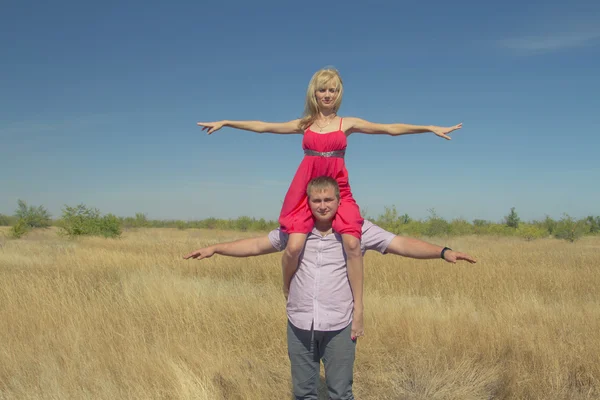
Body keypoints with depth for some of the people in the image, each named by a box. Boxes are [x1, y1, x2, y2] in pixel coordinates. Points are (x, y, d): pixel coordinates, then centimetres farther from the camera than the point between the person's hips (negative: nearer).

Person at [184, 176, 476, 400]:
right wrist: (215, 248, 6)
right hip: (299, 325, 3)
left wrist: (442, 252, -21)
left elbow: (402, 244, -10)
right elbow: (257, 245, 9)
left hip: (339, 326, -2)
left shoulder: (358, 228, -6)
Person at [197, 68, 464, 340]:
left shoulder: (348, 123, 8)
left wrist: (431, 128, -3)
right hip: (306, 189, 0)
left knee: (352, 244, -23)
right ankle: (287, 294, 12)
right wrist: (225, 123, 15)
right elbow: (262, 126, 15)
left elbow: (391, 129, 3)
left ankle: (358, 308, -10)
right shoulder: (304, 124, 12)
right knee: (294, 246, -17)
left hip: (338, 190, 0)